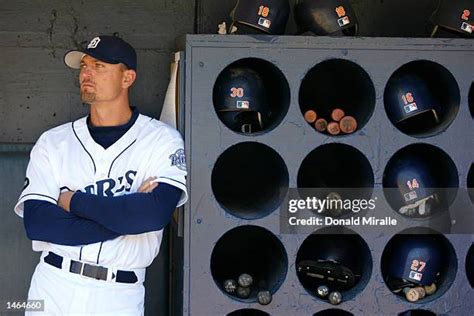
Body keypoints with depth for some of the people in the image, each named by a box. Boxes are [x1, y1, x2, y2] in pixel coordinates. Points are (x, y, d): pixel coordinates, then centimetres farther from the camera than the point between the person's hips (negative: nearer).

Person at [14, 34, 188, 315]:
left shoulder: (162, 139, -2)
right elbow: (36, 223, -8)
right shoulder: (53, 142, 5)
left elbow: (156, 213, -18)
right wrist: (126, 214, -13)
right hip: (53, 288, 2)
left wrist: (75, 202, -10)